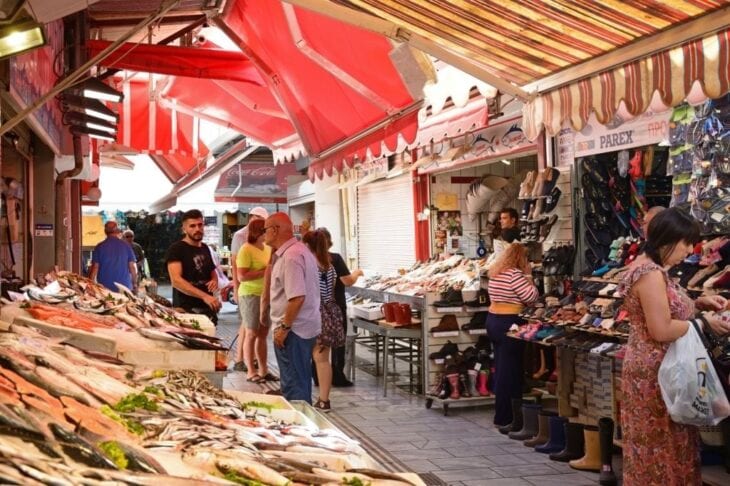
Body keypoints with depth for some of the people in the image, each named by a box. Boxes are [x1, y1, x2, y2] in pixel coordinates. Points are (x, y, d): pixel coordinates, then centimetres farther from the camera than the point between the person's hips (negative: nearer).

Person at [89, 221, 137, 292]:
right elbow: (133, 267, 3)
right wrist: (135, 284, 13)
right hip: (124, 287, 1)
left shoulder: (99, 247, 1)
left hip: (105, 287, -1)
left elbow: (95, 267, -1)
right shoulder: (126, 246, 4)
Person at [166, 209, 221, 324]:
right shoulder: (176, 249, -8)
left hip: (207, 308, 6)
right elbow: (176, 280, -20)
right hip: (185, 309, -6)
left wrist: (215, 281, 1)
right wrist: (204, 296, -29)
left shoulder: (205, 248, 13)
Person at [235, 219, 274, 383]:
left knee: (263, 334, 11)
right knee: (251, 334, 0)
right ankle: (250, 372, 6)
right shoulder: (246, 250, -13)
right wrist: (265, 271, -20)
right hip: (251, 295, -7)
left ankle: (263, 370, 16)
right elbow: (241, 276, -20)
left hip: (267, 295, 7)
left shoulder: (268, 248, 11)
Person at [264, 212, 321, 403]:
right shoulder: (300, 250, 13)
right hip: (305, 327, 10)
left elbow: (297, 297, -27)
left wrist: (284, 327, -22)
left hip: (293, 330, -10)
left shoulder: (291, 257, -20)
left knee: (293, 387, -2)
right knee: (301, 383, 19)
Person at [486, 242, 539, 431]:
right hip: (509, 323, -9)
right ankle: (504, 420, 0)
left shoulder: (495, 272, 12)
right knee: (508, 371, -4)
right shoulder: (515, 274, -15)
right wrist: (528, 277, -3)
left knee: (500, 369, 15)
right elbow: (531, 297, -15)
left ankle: (502, 416, 23)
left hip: (493, 319, 9)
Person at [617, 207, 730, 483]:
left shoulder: (650, 267, 11)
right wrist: (704, 322, -13)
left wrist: (698, 304, 8)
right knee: (662, 446, 0)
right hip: (656, 373, -10)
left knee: (657, 445, 17)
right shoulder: (651, 274, -21)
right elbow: (662, 330, -24)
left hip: (655, 369, 10)